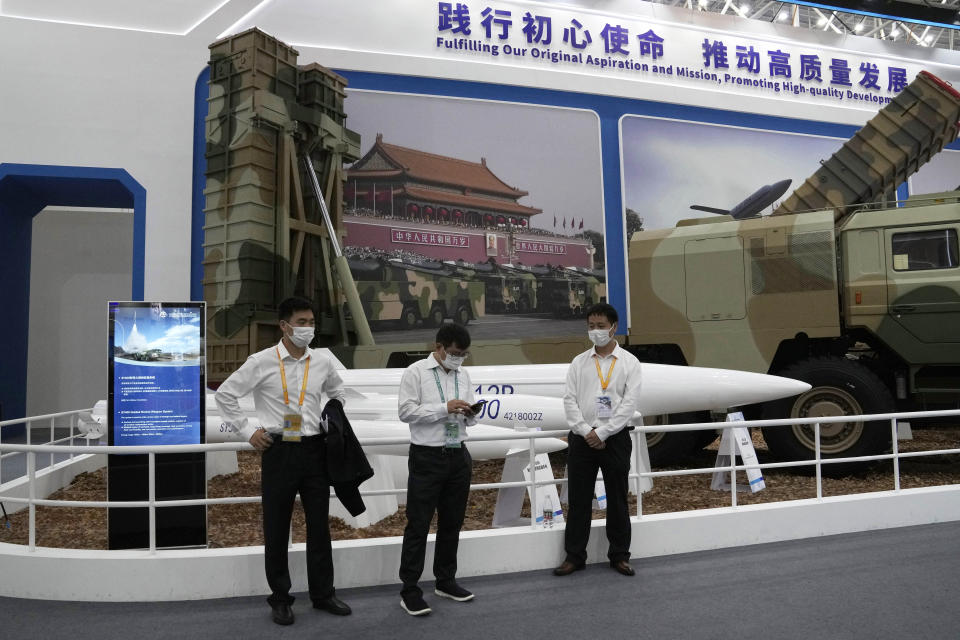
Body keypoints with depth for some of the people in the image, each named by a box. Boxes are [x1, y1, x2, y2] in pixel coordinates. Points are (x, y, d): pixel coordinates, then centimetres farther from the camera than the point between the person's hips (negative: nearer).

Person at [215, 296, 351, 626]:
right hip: (278, 452, -3)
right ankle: (280, 598, 25)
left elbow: (337, 392, 23)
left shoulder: (322, 361, 3)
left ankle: (322, 593, 27)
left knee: (319, 525, 11)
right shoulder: (262, 362, -8)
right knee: (276, 530, 8)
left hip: (315, 450, 3)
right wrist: (247, 431, -2)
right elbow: (225, 393, 1)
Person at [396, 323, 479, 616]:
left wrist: (469, 414, -8)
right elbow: (406, 411, -15)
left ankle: (445, 581, 30)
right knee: (418, 525, 0)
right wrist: (444, 408, -21)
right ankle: (409, 591, 10)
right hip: (427, 457, -6)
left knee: (452, 523, 15)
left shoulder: (463, 375, 11)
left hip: (458, 457, 6)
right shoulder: (416, 372, -6)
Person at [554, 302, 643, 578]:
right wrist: (586, 432, -11)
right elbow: (569, 400, 1)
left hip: (615, 438, -1)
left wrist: (602, 433, -13)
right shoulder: (579, 362, 7)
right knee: (578, 499, 6)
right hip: (581, 438, 2)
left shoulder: (629, 362, 1)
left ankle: (619, 555, 22)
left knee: (617, 499, 8)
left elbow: (629, 403, -7)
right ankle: (574, 556, 17)